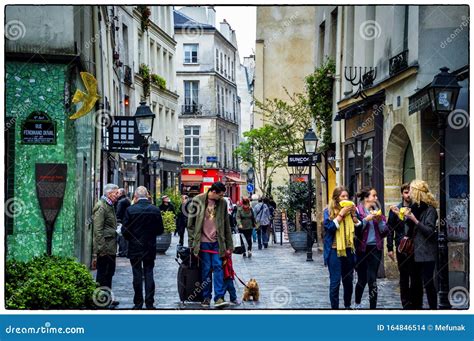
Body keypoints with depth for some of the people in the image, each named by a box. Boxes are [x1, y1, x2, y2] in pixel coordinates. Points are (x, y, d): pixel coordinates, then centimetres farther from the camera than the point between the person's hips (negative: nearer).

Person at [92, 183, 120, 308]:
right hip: (104, 248, -10)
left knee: (109, 272, 16)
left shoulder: (109, 206, 16)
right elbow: (98, 231, -19)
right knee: (103, 274, -2)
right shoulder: (101, 207, -15)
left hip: (110, 248, 10)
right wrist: (98, 251, -21)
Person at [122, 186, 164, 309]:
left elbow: (125, 230, -9)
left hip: (135, 248, -2)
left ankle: (138, 303, 10)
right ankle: (149, 303, 8)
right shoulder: (155, 210, -5)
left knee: (137, 275, 6)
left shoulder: (130, 210, -12)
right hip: (150, 248, 2)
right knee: (149, 274, 8)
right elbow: (160, 230, 0)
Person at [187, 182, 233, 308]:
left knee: (218, 267, -5)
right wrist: (192, 244, -3)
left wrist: (229, 245, 8)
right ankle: (206, 297, 12)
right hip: (203, 241, -2)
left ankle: (219, 297, -5)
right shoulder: (198, 201, -2)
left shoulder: (222, 203, 6)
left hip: (217, 242, 2)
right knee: (206, 269, 2)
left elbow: (226, 225, 10)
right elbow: (191, 223, 1)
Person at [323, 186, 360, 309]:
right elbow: (329, 226, -17)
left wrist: (353, 214, -6)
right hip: (334, 250, -4)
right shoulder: (328, 211, -3)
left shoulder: (350, 209, 8)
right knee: (335, 281, -4)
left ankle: (347, 306, 25)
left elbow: (359, 228, 7)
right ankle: (334, 307, 3)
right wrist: (341, 213, -16)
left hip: (349, 249, 4)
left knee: (348, 280, 12)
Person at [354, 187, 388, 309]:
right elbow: (355, 230, -12)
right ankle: (357, 304, 30)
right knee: (362, 279, 5)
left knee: (372, 279, -3)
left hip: (375, 249, 3)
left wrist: (380, 221, -9)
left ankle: (373, 307, 1)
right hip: (362, 249, -3)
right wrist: (366, 219, -19)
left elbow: (385, 232, 7)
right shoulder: (357, 211, -4)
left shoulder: (377, 211, 9)